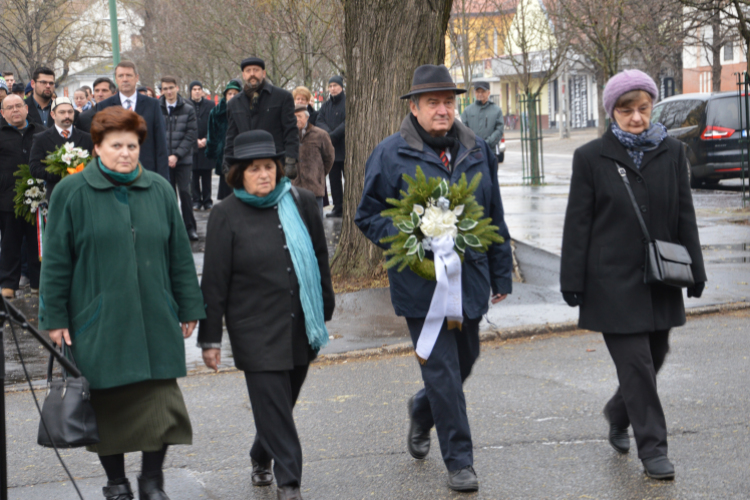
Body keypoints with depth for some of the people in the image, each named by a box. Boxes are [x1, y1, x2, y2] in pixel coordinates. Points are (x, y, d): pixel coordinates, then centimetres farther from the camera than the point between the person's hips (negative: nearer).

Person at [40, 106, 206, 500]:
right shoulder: (72, 193, -1)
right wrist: (54, 316, -4)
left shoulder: (159, 190, 9)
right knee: (107, 405, 7)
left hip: (154, 320, 2)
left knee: (162, 402, -1)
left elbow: (179, 254, 12)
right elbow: (56, 260, -1)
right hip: (98, 323, -2)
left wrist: (189, 307, 10)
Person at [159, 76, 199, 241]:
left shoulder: (188, 110, 2)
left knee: (184, 192, -6)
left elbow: (191, 135, -2)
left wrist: (177, 155, -11)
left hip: (183, 160, -1)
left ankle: (190, 227, 2)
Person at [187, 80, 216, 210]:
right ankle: (196, 201, 6)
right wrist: (195, 140, -8)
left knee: (207, 176, 4)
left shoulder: (210, 105, 8)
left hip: (207, 146, 1)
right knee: (194, 176, 0)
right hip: (192, 147, -1)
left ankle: (207, 201, 10)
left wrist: (206, 139, -7)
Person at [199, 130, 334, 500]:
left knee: (282, 402, 15)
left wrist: (324, 310, 17)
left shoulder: (302, 203, 5)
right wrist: (210, 338, -5)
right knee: (272, 404, -5)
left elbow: (320, 258, 15)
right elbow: (214, 282, -4)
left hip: (300, 327, 4)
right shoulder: (226, 215, -5)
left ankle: (261, 459, 37)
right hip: (255, 328, -4)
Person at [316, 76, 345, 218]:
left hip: (345, 148, -6)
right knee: (334, 179, 7)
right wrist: (328, 133, -14)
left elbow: (347, 123, -13)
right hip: (331, 149, 6)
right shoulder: (326, 105, 16)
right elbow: (319, 121, 5)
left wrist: (333, 135, -18)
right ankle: (337, 207, 13)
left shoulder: (348, 103, -4)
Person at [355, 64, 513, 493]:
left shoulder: (477, 151, 8)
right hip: (421, 284, -5)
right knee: (442, 370, -3)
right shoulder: (390, 155, -6)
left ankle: (423, 412, 47)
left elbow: (495, 216, 15)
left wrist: (501, 273, 15)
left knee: (465, 359, 18)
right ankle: (459, 461, 7)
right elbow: (368, 215, -1)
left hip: (470, 278, 5)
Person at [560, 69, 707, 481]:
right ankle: (652, 448, 4)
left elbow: (685, 216, 10)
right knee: (636, 364, -4)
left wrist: (694, 270, 8)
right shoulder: (591, 157, -3)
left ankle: (618, 415, 38)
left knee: (654, 358, 13)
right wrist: (573, 281, -5)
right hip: (614, 282, -4)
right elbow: (578, 224, -2)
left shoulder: (671, 152, 5)